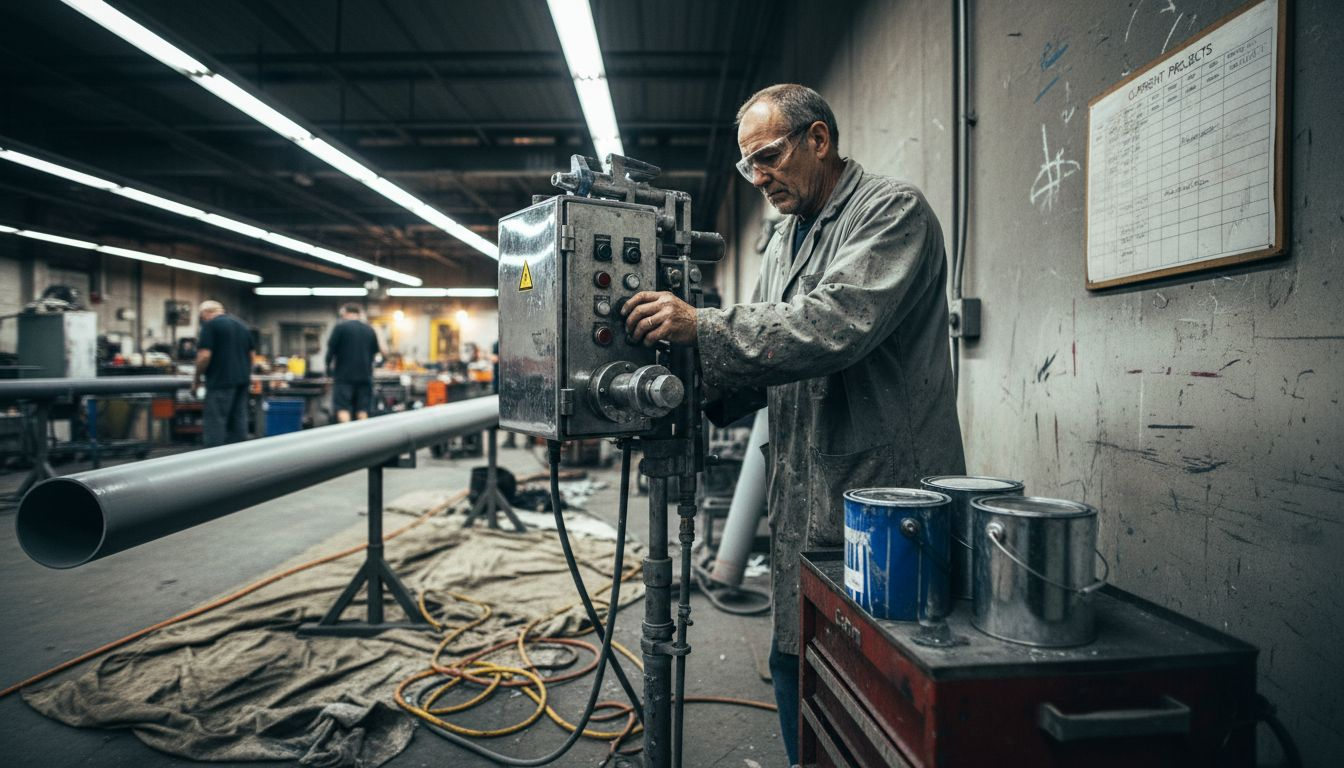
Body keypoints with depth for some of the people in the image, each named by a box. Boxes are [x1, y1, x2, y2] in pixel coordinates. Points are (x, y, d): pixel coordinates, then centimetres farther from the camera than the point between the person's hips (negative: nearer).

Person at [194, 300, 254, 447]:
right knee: (238, 421, 9)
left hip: (221, 381, -7)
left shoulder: (210, 324, -7)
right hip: (242, 380, 7)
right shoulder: (242, 324, 16)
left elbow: (205, 355, -14)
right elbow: (250, 354, 20)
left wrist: (197, 378, -1)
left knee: (214, 423, -3)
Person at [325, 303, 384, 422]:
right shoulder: (370, 330, 8)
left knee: (342, 408, -3)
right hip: (365, 376, 4)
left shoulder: (340, 327, -5)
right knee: (362, 409, 6)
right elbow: (375, 351, 14)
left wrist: (329, 366, 9)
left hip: (344, 376, -4)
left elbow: (331, 348, -4)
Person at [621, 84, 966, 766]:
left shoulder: (893, 210, -8)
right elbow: (761, 353, 16)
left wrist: (701, 325, -24)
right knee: (793, 664, 18)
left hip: (881, 497, -8)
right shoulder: (786, 237, 18)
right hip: (801, 503, 8)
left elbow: (837, 323, -24)